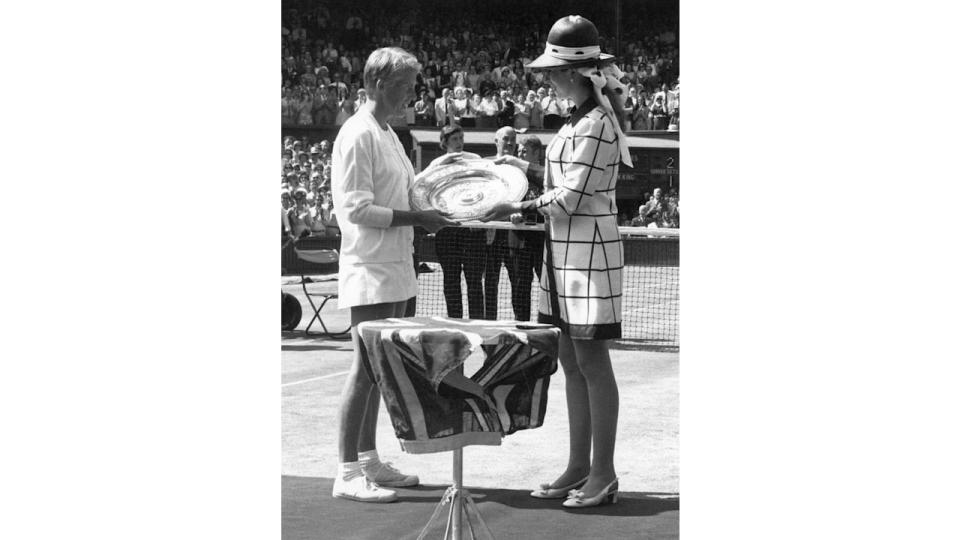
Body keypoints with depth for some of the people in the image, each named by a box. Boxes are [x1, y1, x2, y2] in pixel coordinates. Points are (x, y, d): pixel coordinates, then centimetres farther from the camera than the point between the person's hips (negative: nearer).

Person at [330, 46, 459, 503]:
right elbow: (356, 209, -18)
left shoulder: (388, 135, 17)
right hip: (370, 272, -9)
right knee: (366, 368, -8)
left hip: (395, 269, 9)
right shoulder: (358, 135, -13)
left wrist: (431, 208, 9)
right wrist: (416, 218, -20)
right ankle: (348, 472, -5)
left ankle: (368, 460, 20)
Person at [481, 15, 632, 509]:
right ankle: (578, 469, 19)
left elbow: (572, 197, -18)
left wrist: (518, 207, -11)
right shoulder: (582, 118, 12)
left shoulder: (596, 123, -18)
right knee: (571, 362, 12)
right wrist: (525, 167, 18)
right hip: (565, 251, 10)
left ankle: (603, 476, 2)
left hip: (589, 251, -10)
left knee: (591, 361, -5)